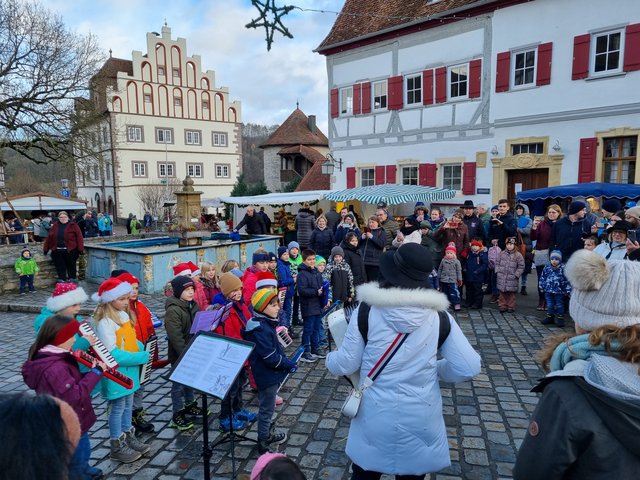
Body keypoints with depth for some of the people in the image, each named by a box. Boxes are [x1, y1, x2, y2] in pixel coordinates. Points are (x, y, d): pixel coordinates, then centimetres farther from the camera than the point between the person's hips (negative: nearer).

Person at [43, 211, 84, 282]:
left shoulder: (73, 226, -1)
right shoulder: (55, 226, 11)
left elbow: (79, 237, -8)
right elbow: (49, 238, 10)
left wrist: (80, 249, -15)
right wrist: (46, 249, 7)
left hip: (70, 250, -3)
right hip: (57, 251, 3)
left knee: (71, 265, 7)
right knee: (59, 266, 7)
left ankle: (72, 278, 20)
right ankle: (61, 279, 15)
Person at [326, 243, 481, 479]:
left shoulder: (367, 311, -16)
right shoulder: (438, 316, -11)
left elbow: (345, 364, -9)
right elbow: (468, 368, -10)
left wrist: (329, 358, 13)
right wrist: (435, 368, 8)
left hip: (375, 418, -1)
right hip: (421, 420, 2)